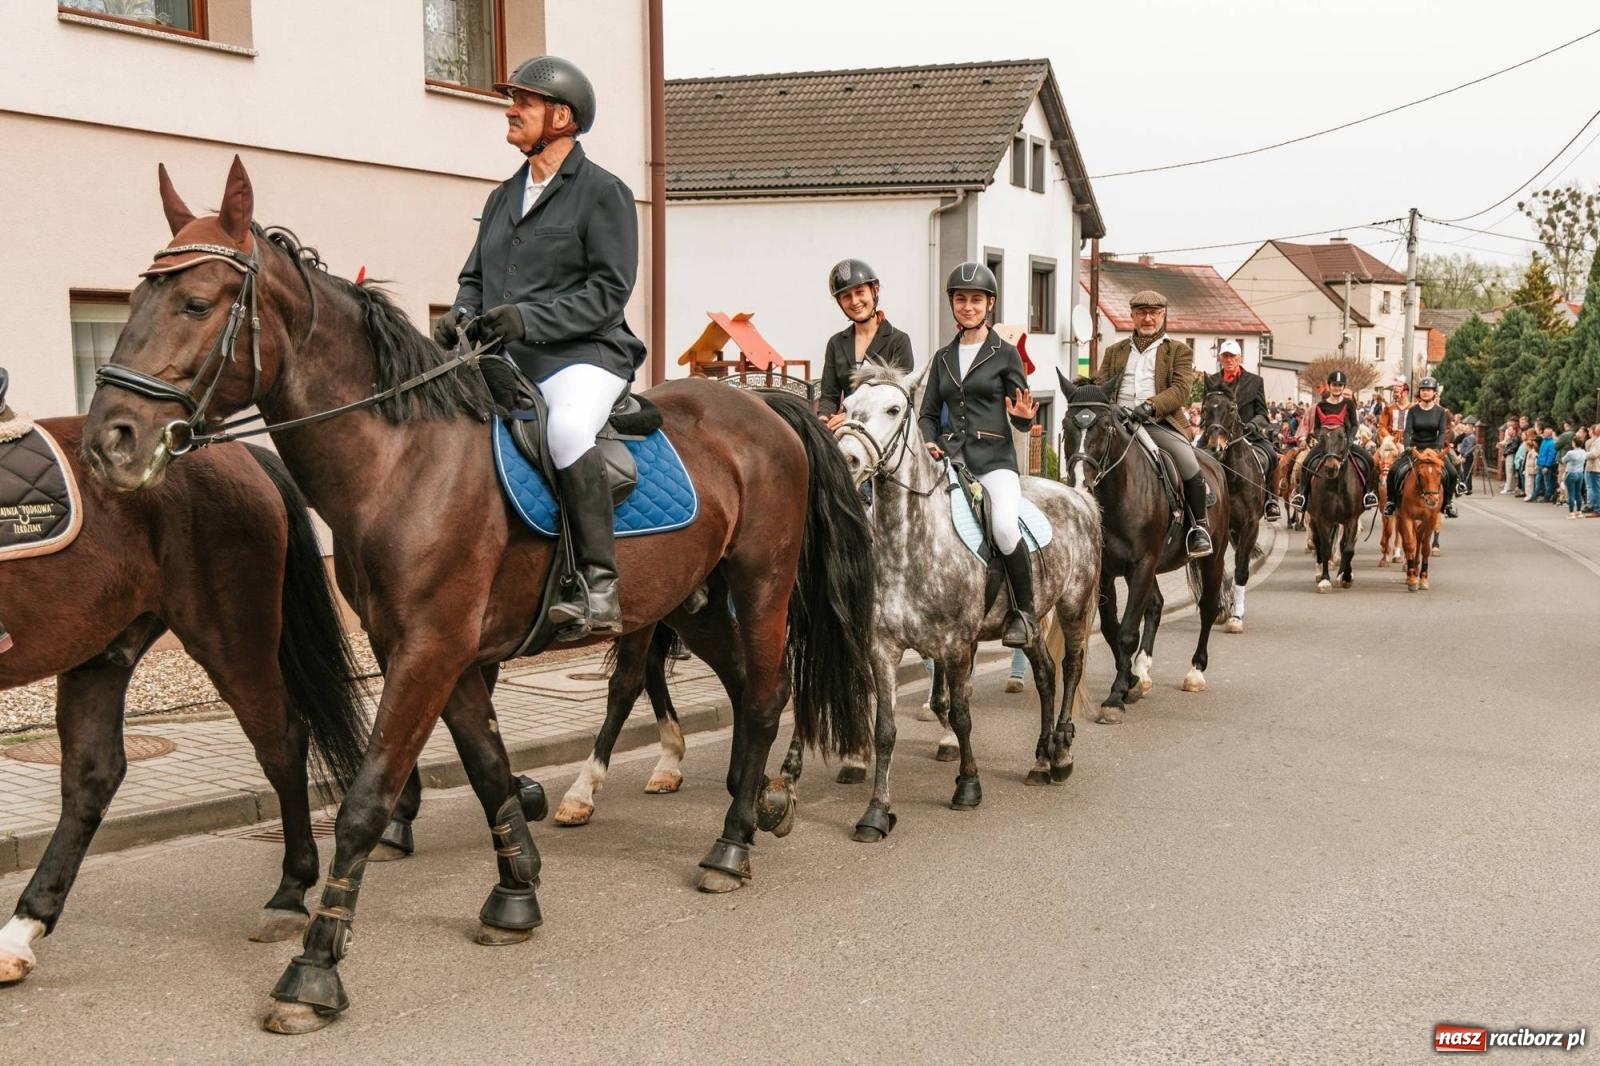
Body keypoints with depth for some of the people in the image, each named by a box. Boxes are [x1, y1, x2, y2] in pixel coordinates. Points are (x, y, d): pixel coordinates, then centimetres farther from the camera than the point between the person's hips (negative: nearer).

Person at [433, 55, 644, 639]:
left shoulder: (602, 191, -2)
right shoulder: (503, 197, 21)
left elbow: (609, 291, -10)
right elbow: (475, 277, 24)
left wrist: (529, 317, -21)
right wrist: (461, 313, 1)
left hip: (582, 355, -8)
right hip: (504, 360, 8)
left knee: (565, 430, -37)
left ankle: (597, 588, -33)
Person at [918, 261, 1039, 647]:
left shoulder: (1005, 354, 6)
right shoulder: (943, 357, 17)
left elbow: (1023, 422, 7)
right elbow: (927, 413, 20)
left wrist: (1025, 415, -17)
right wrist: (929, 442, 0)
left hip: (994, 458, -4)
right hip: (949, 457, 4)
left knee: (1005, 527, -30)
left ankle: (1024, 612, -10)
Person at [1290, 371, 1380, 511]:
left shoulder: (1349, 404, 7)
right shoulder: (1321, 405, 8)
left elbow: (1354, 425, 5)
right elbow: (1316, 427, 10)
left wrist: (1350, 438, -13)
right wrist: (1319, 437, -11)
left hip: (1345, 441, 0)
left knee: (1368, 459, -20)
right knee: (1307, 462, -28)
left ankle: (1368, 491, -8)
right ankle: (1302, 491, -17)